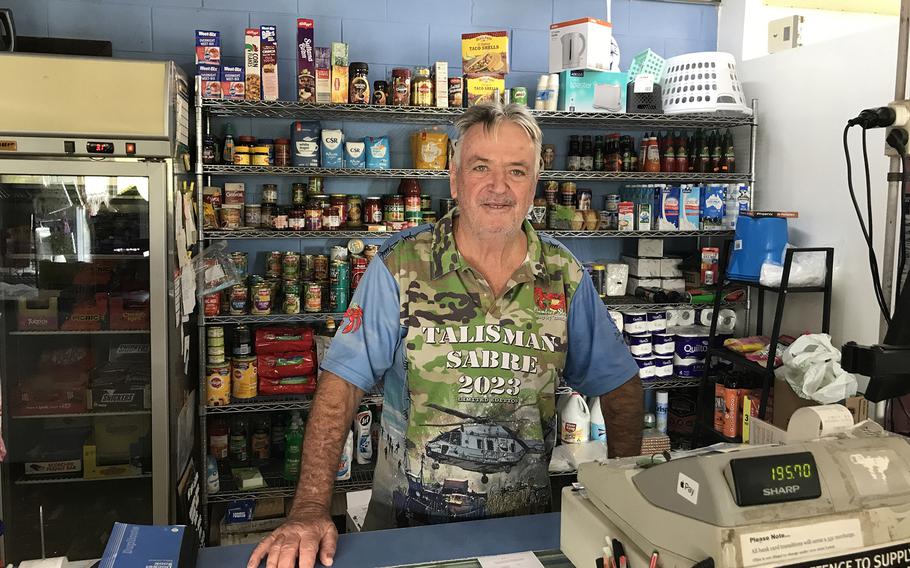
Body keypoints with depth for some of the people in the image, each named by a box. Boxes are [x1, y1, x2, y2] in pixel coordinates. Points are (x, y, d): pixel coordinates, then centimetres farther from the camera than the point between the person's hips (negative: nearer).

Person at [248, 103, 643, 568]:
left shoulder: (565, 276, -4)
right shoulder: (399, 267, -11)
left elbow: (620, 385, 4)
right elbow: (342, 384, -15)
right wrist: (310, 509, -24)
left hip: (524, 517, 2)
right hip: (405, 516, -2)